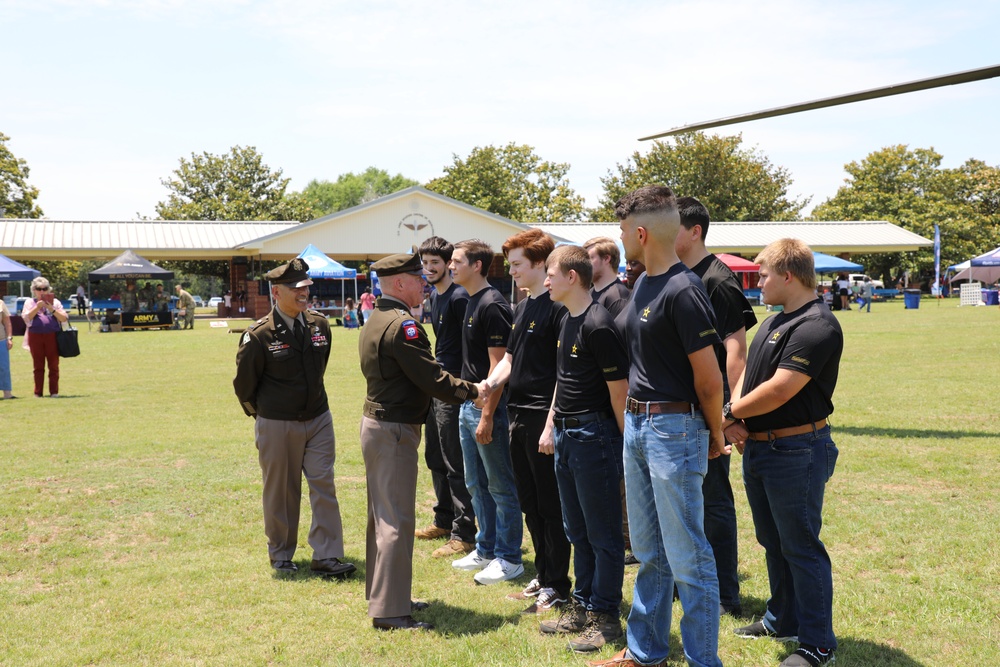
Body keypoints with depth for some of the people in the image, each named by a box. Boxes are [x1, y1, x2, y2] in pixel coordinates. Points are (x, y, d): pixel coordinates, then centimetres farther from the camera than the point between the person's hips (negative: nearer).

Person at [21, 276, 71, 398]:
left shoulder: (55, 302, 11)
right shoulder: (29, 302, 12)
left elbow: (64, 318, 2)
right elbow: (26, 317, -3)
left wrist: (52, 310, -10)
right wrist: (37, 307, -12)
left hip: (52, 336, 0)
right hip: (35, 336, 0)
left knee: (53, 365, 0)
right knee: (38, 366, 4)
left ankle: (54, 391, 6)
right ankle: (38, 392, 9)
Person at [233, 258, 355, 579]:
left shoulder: (320, 325, 0)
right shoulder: (259, 335, -14)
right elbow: (244, 384, -2)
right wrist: (261, 413, 10)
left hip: (318, 418, 4)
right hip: (277, 426, -4)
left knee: (324, 486, 1)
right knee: (280, 492, 8)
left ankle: (326, 556, 6)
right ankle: (280, 554, 24)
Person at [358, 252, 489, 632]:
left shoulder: (375, 321, 12)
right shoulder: (402, 325, -19)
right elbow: (432, 379, -20)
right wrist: (472, 391, -6)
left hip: (376, 425, 10)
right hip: (395, 430, -10)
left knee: (383, 515, 18)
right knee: (397, 520, -7)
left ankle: (380, 594, 29)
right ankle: (390, 611, -4)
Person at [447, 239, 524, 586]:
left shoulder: (493, 305, -16)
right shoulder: (472, 302, 13)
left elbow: (498, 365, -19)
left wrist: (487, 416, -21)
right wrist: (469, 405, 17)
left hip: (487, 407, -10)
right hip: (468, 405, 10)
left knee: (500, 486, 0)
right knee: (477, 485, 16)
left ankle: (509, 558, 9)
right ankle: (485, 550, 27)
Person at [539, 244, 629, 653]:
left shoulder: (598, 325, -17)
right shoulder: (567, 321, 11)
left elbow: (619, 389, -16)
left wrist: (624, 443, -14)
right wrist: (553, 423, 17)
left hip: (594, 436, -9)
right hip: (567, 435, 9)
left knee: (603, 534, 1)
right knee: (578, 531, 17)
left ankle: (605, 616, 10)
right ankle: (582, 607, 27)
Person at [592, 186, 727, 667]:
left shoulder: (682, 292, -18)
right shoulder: (643, 284, 11)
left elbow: (708, 378, -16)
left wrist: (715, 436, -5)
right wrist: (632, 417, 12)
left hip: (675, 427, -10)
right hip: (637, 424, 10)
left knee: (686, 556, -1)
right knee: (649, 553, 18)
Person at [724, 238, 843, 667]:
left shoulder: (816, 327, -19)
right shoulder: (774, 322, 14)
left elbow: (778, 390, -24)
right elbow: (748, 373, 15)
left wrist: (728, 414, -12)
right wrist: (734, 416, -4)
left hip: (796, 451, -10)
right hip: (758, 449, 10)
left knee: (801, 547, -2)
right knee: (773, 542, 20)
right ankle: (783, 620, 34)